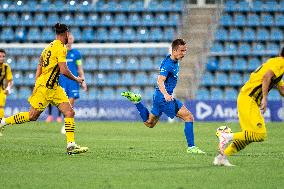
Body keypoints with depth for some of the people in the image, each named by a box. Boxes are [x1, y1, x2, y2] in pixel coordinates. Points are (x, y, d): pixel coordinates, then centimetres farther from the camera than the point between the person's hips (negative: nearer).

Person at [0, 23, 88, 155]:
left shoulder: (50, 46, 14)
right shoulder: (61, 48, -13)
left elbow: (39, 68, 15)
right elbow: (64, 71, -20)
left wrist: (36, 85, 16)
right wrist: (76, 79, -4)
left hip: (54, 88, 9)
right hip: (45, 87, -9)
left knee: (69, 112, -3)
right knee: (32, 116, 1)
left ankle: (71, 145, -8)